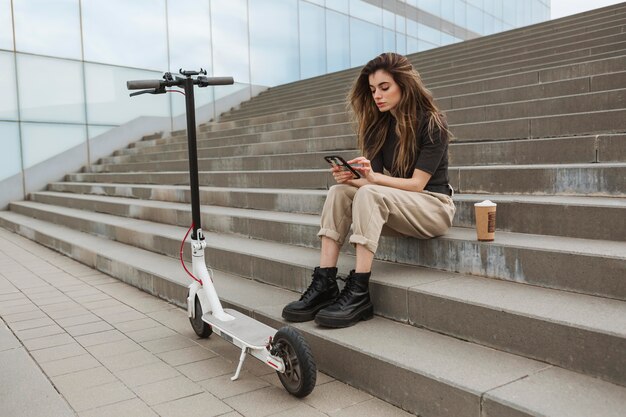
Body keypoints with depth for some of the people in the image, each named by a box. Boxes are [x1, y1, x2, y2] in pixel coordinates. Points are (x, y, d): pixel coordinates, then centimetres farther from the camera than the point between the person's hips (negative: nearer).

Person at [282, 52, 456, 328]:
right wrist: (350, 178, -23)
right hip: (397, 207, 6)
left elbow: (417, 184, -17)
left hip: (434, 206, -6)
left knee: (369, 194, -32)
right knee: (339, 191, -18)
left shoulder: (432, 124, -11)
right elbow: (372, 180, -1)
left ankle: (358, 294, -33)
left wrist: (372, 177, -31)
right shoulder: (379, 126, 7)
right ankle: (324, 284, -26)